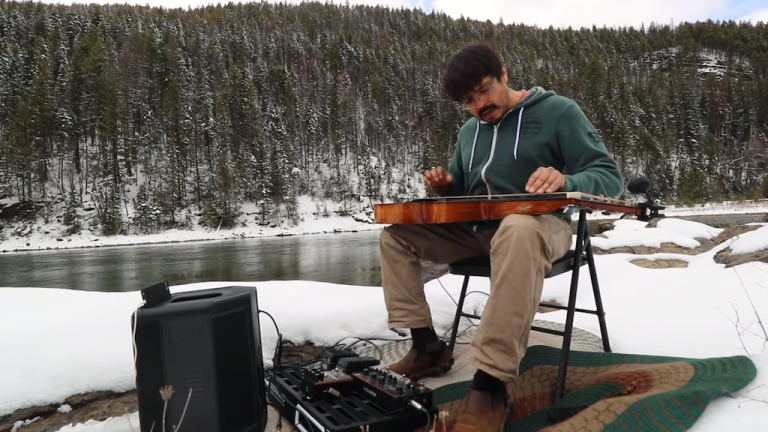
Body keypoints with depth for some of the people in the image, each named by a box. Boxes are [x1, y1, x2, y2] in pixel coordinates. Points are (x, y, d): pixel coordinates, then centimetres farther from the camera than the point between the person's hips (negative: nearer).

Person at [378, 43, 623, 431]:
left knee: (518, 232, -43)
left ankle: (490, 384, -39)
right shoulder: (469, 133, 16)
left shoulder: (558, 112, -1)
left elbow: (610, 177, -7)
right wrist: (446, 187, 0)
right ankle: (427, 346, -4)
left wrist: (565, 181, -29)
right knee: (395, 234, -4)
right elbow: (462, 195, 25)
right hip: (476, 229, 7)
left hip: (540, 223, -6)